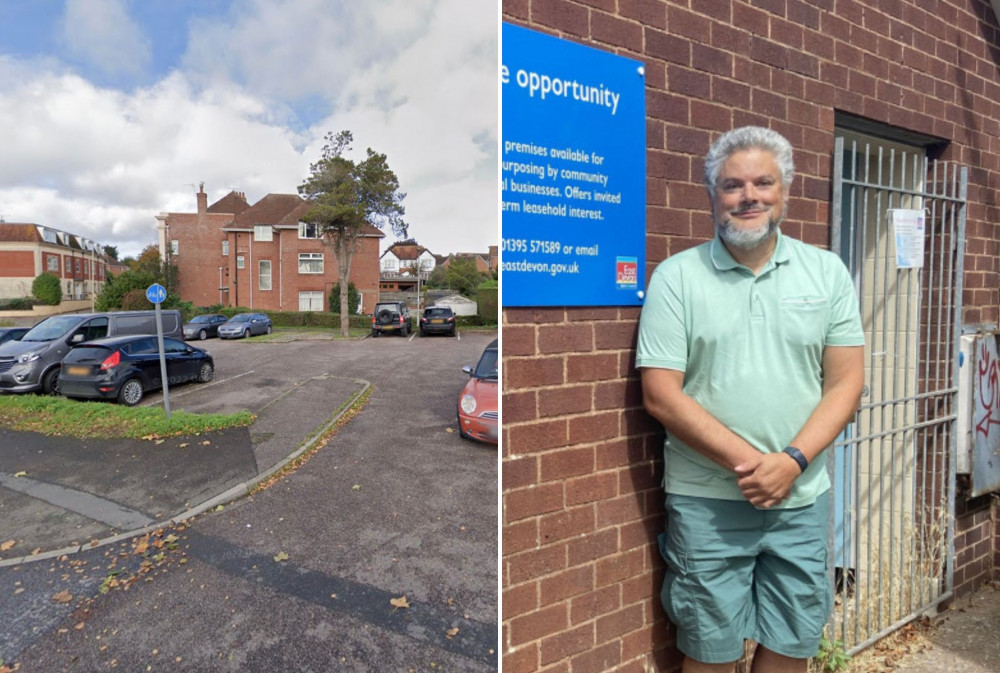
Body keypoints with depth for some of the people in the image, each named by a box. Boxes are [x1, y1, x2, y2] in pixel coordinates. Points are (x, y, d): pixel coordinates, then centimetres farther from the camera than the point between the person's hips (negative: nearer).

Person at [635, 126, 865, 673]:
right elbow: (661, 396, -11)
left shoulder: (828, 273, 4)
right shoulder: (676, 277, -6)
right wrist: (750, 462, -16)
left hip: (802, 497, 3)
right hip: (706, 500, -3)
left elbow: (845, 383, 1)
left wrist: (791, 461, -13)